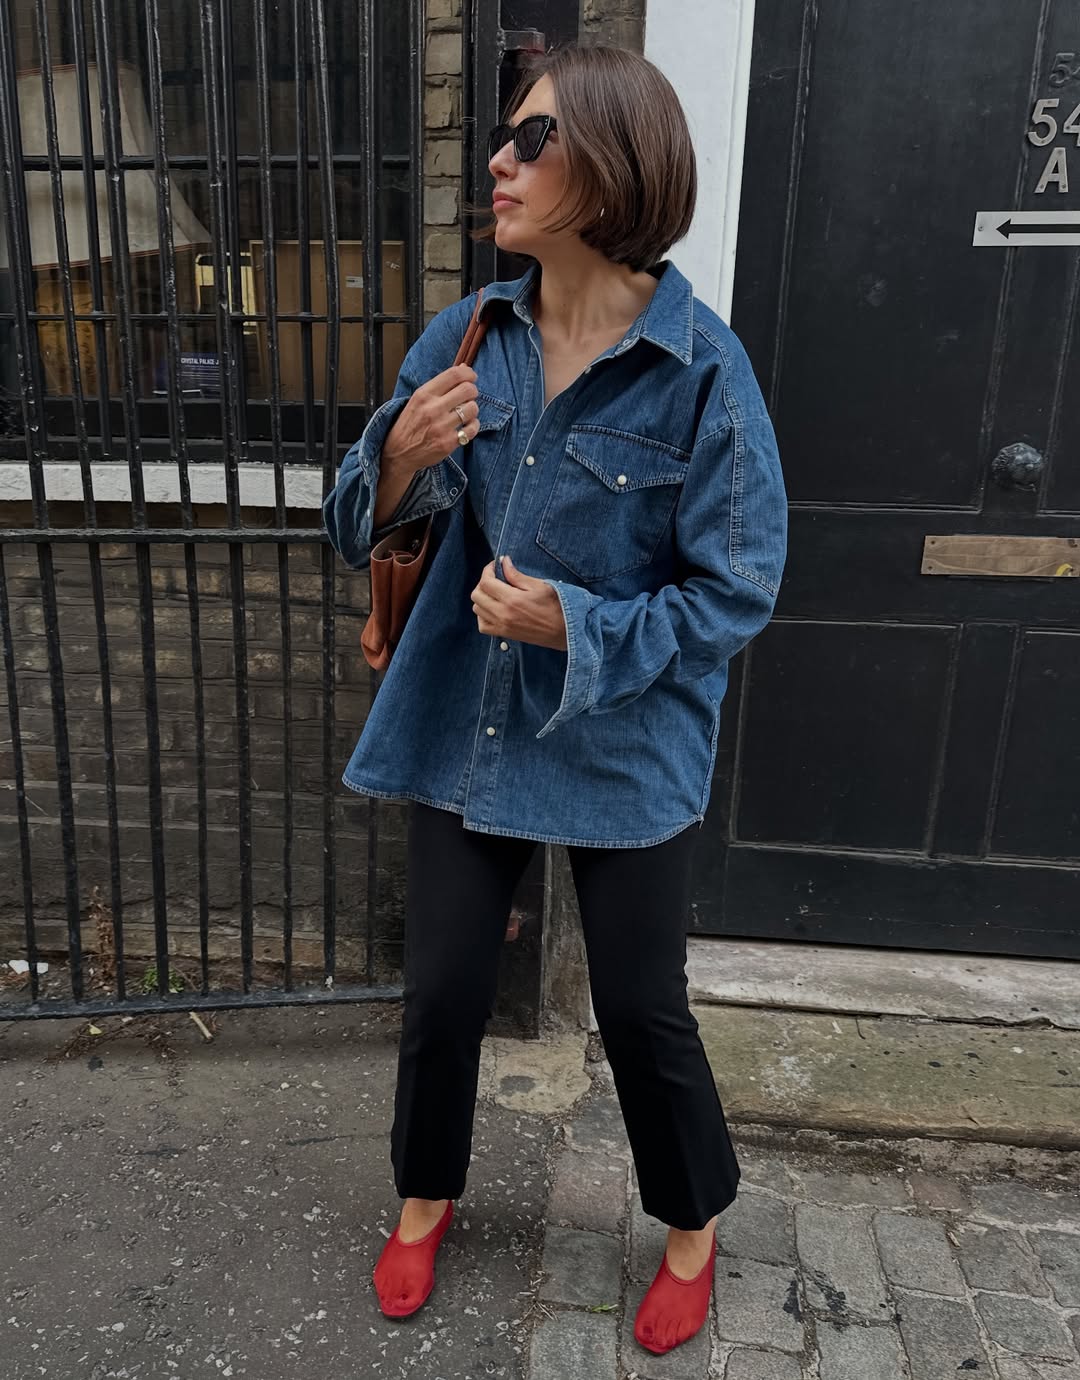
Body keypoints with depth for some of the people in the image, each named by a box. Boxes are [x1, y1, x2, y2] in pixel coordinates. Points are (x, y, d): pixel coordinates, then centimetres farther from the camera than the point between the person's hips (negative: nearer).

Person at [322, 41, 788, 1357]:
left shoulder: (701, 370, -14)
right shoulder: (468, 335, -1)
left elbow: (736, 593, -11)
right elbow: (363, 519, 3)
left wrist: (579, 628, -22)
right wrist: (402, 455, -19)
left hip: (625, 748, -3)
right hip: (464, 728, 4)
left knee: (641, 1010, 13)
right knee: (441, 990, 15)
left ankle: (694, 1223, 43)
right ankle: (426, 1196, 45)